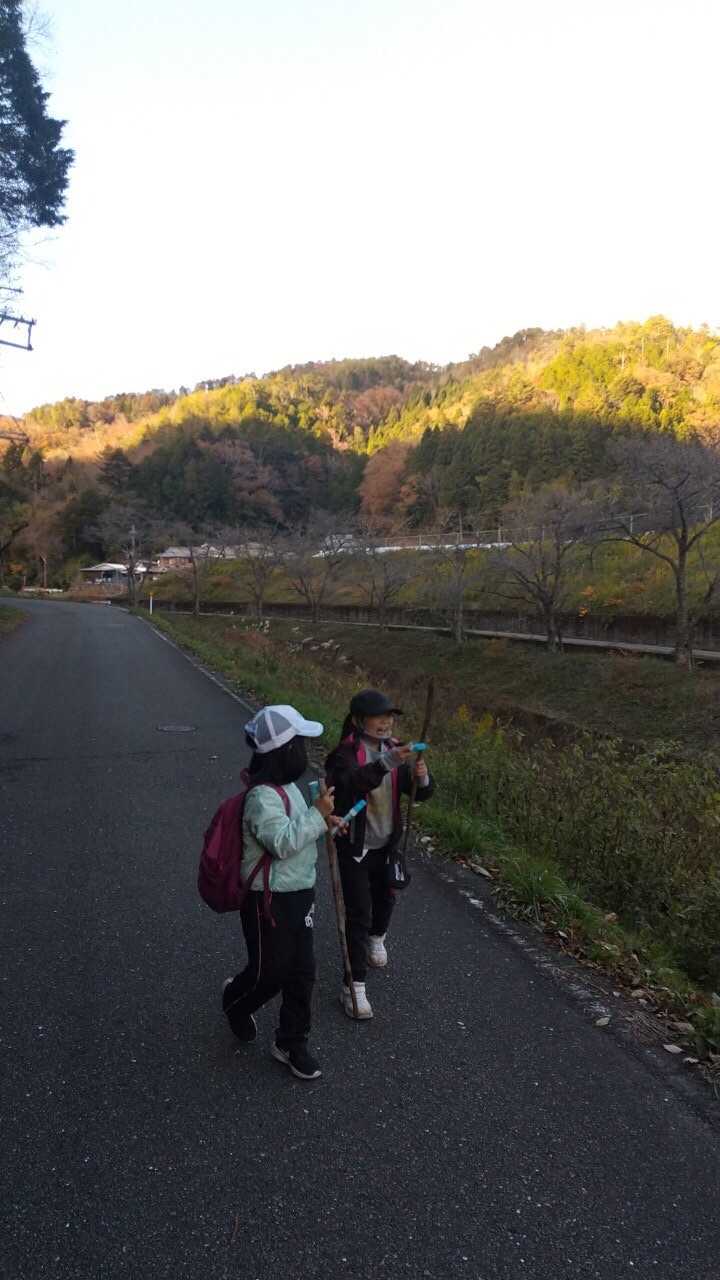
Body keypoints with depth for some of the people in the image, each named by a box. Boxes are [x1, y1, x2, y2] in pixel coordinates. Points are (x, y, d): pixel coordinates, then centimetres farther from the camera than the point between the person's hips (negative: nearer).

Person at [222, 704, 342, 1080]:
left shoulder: (285, 786, 5)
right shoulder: (262, 795, -25)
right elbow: (282, 842, -33)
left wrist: (323, 822, 3)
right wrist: (317, 813, -27)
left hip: (299, 893, 9)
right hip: (269, 900, -8)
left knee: (301, 972, 13)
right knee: (269, 971, 10)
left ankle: (291, 1043, 30)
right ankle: (236, 1000, 43)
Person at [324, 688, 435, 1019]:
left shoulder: (395, 750, -4)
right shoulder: (346, 753, -20)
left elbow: (422, 794, -5)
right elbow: (349, 784, -41)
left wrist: (422, 778, -29)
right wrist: (385, 764, -54)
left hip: (388, 843, 6)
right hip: (354, 846, -6)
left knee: (385, 898, 25)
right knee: (358, 913, -3)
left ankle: (377, 937, 57)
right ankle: (354, 986, 9)